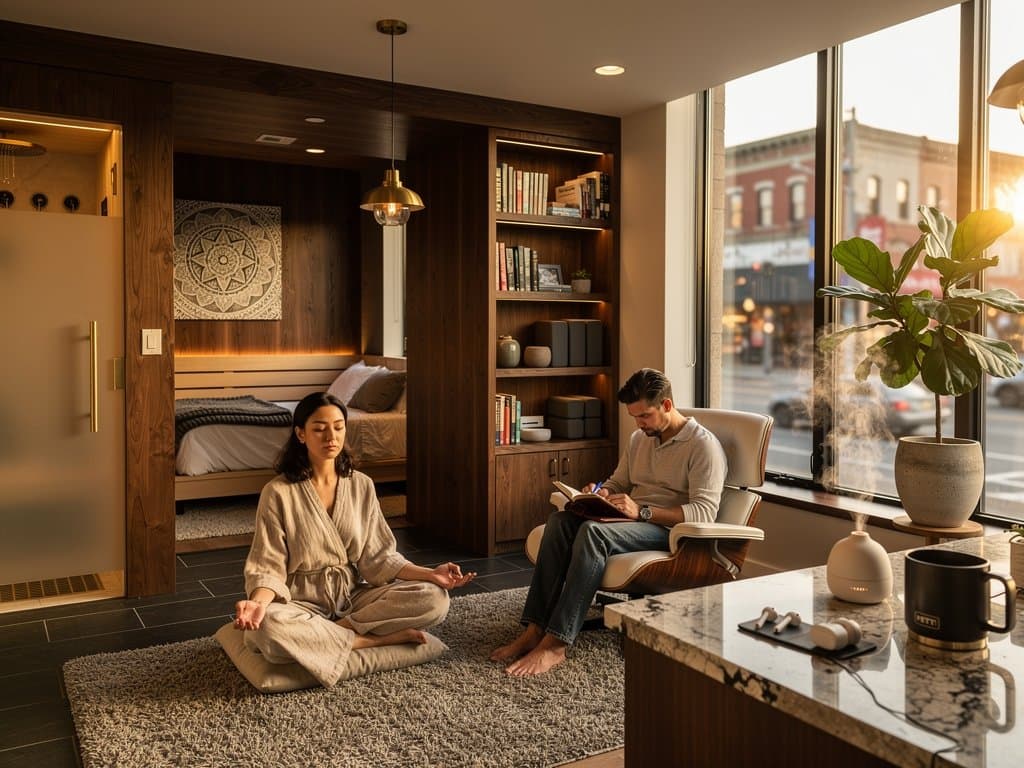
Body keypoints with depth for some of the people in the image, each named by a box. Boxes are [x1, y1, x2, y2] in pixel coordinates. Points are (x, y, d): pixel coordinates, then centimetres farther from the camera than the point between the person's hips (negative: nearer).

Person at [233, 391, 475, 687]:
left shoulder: (362, 486, 1)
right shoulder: (278, 493, -10)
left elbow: (377, 557, 0)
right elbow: (269, 567, -11)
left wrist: (430, 574, -14)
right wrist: (258, 602, -34)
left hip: (354, 595, 3)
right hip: (303, 602, -2)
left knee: (433, 599, -21)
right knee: (268, 627, -39)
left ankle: (339, 629, -17)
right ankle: (377, 638, -21)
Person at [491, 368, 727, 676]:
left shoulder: (703, 445, -8)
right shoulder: (640, 438, 17)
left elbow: (705, 512, -18)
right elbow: (617, 483, 26)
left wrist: (642, 511, -26)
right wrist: (600, 492, 0)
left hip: (672, 530, -7)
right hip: (634, 521, 7)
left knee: (593, 532, -34)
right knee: (560, 520, -21)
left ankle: (555, 643, -34)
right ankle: (535, 628, -26)